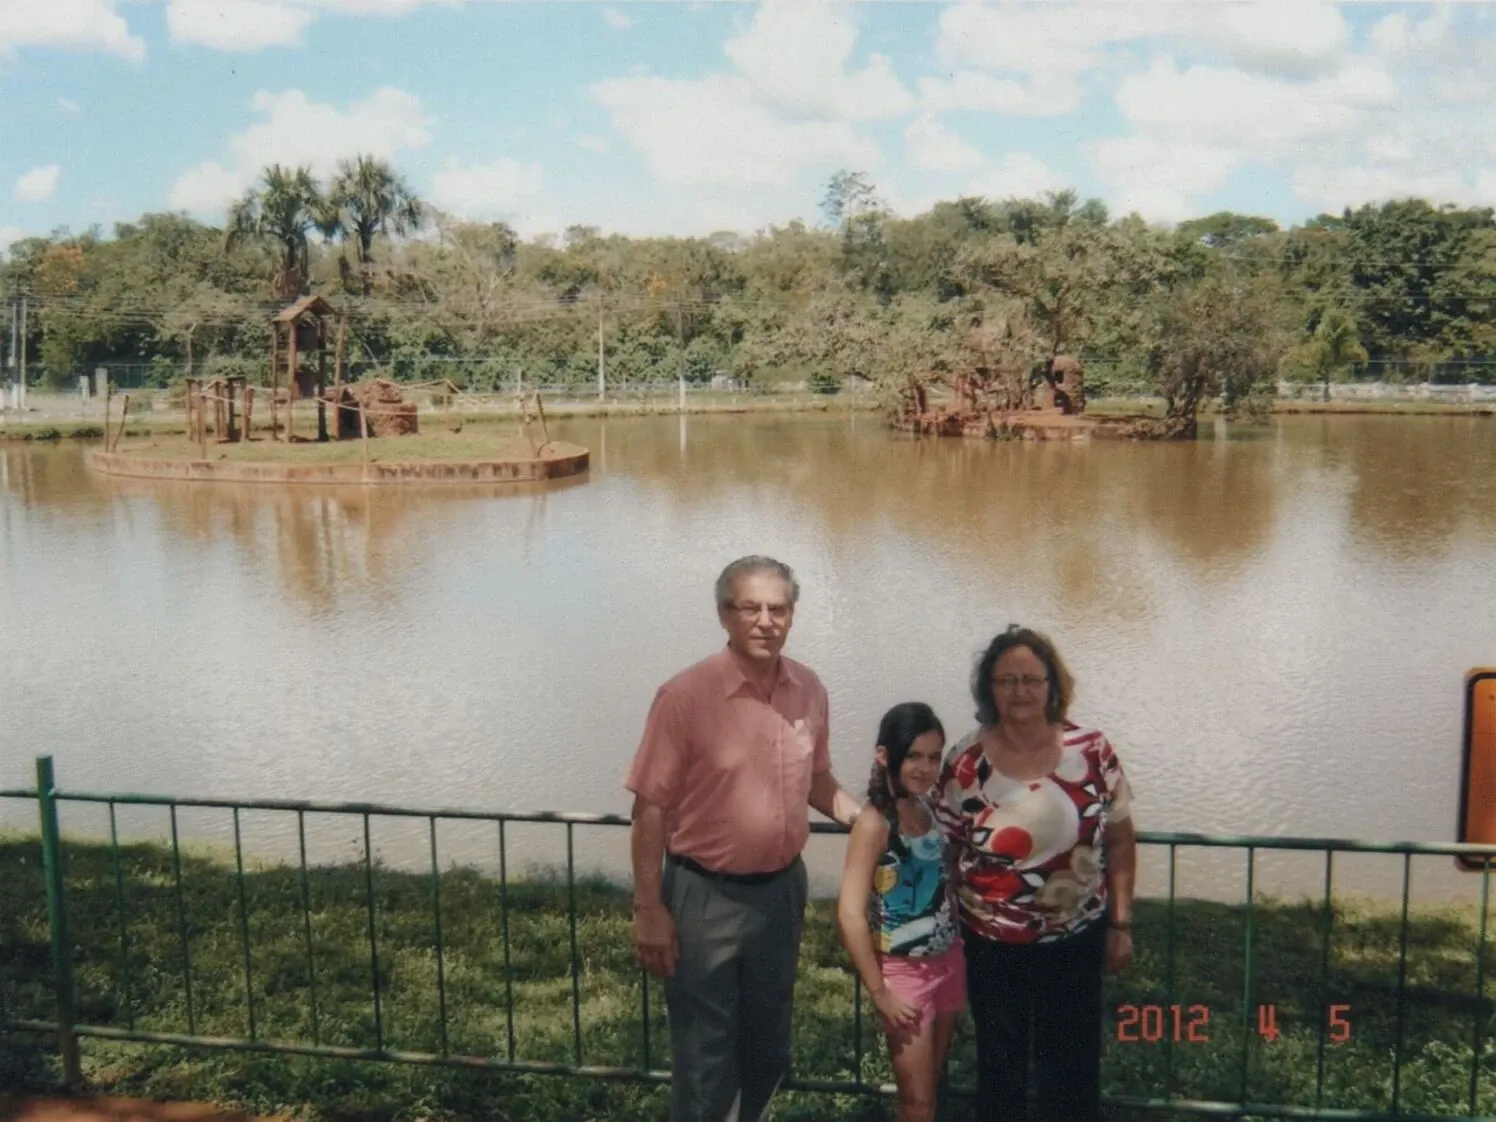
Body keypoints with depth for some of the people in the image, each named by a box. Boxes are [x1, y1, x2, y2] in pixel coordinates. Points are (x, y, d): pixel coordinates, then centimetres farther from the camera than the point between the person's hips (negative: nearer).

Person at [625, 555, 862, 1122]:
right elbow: (651, 808, -14)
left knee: (768, 1049, 21)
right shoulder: (685, 695, -18)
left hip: (782, 889, 5)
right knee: (705, 1056, 7)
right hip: (705, 896, -5)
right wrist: (649, 909, -14)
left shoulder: (809, 690, -2)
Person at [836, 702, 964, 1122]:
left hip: (948, 963, 6)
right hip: (905, 972, -6)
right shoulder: (875, 823, -20)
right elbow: (850, 915, -22)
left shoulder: (930, 810, 0)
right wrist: (879, 992, -18)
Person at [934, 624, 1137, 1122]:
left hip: (1075, 941, 1)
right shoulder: (966, 761, -10)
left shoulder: (1092, 751, -8)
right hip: (992, 945, 0)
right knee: (1000, 1064, 17)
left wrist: (1121, 923, 0)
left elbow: (1119, 842, 0)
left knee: (1072, 1065, 14)